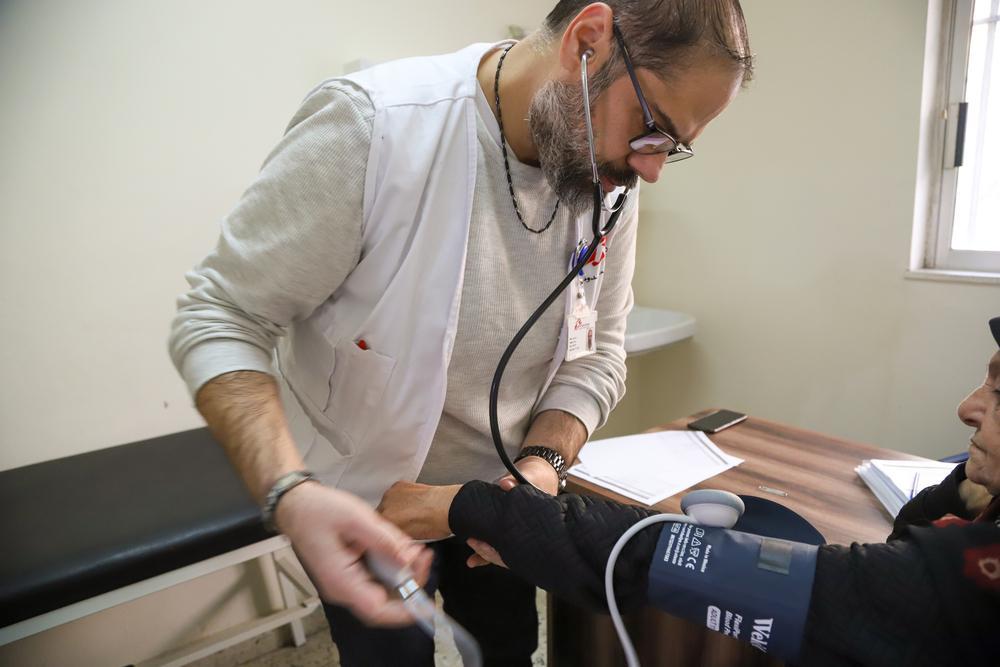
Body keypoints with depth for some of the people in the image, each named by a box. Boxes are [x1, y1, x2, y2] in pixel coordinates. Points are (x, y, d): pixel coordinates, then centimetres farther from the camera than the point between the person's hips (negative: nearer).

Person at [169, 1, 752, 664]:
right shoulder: (370, 124, -28)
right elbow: (220, 317, -22)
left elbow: (597, 352, -4)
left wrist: (543, 462, -21)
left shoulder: (611, 175, -11)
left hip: (501, 489, 5)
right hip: (359, 508, -4)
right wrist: (289, 493, -36)